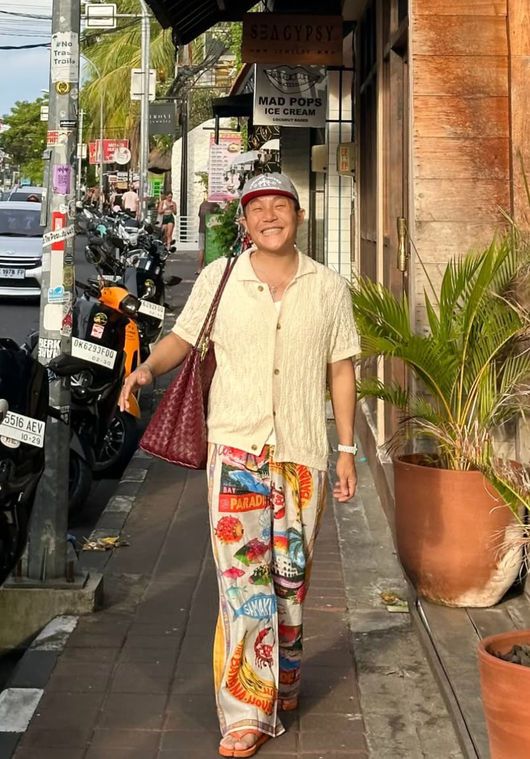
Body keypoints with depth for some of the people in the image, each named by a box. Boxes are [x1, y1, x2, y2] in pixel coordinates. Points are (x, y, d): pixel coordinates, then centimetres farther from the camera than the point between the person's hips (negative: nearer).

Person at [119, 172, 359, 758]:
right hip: (236, 446, -2)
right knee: (243, 573, -9)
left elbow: (341, 370, 8)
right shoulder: (218, 279, 1)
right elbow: (182, 337, 10)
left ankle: (283, 678, 36)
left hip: (303, 451, 2)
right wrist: (148, 367, -12)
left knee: (291, 572, 12)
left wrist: (347, 451, 6)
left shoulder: (329, 288, 4)